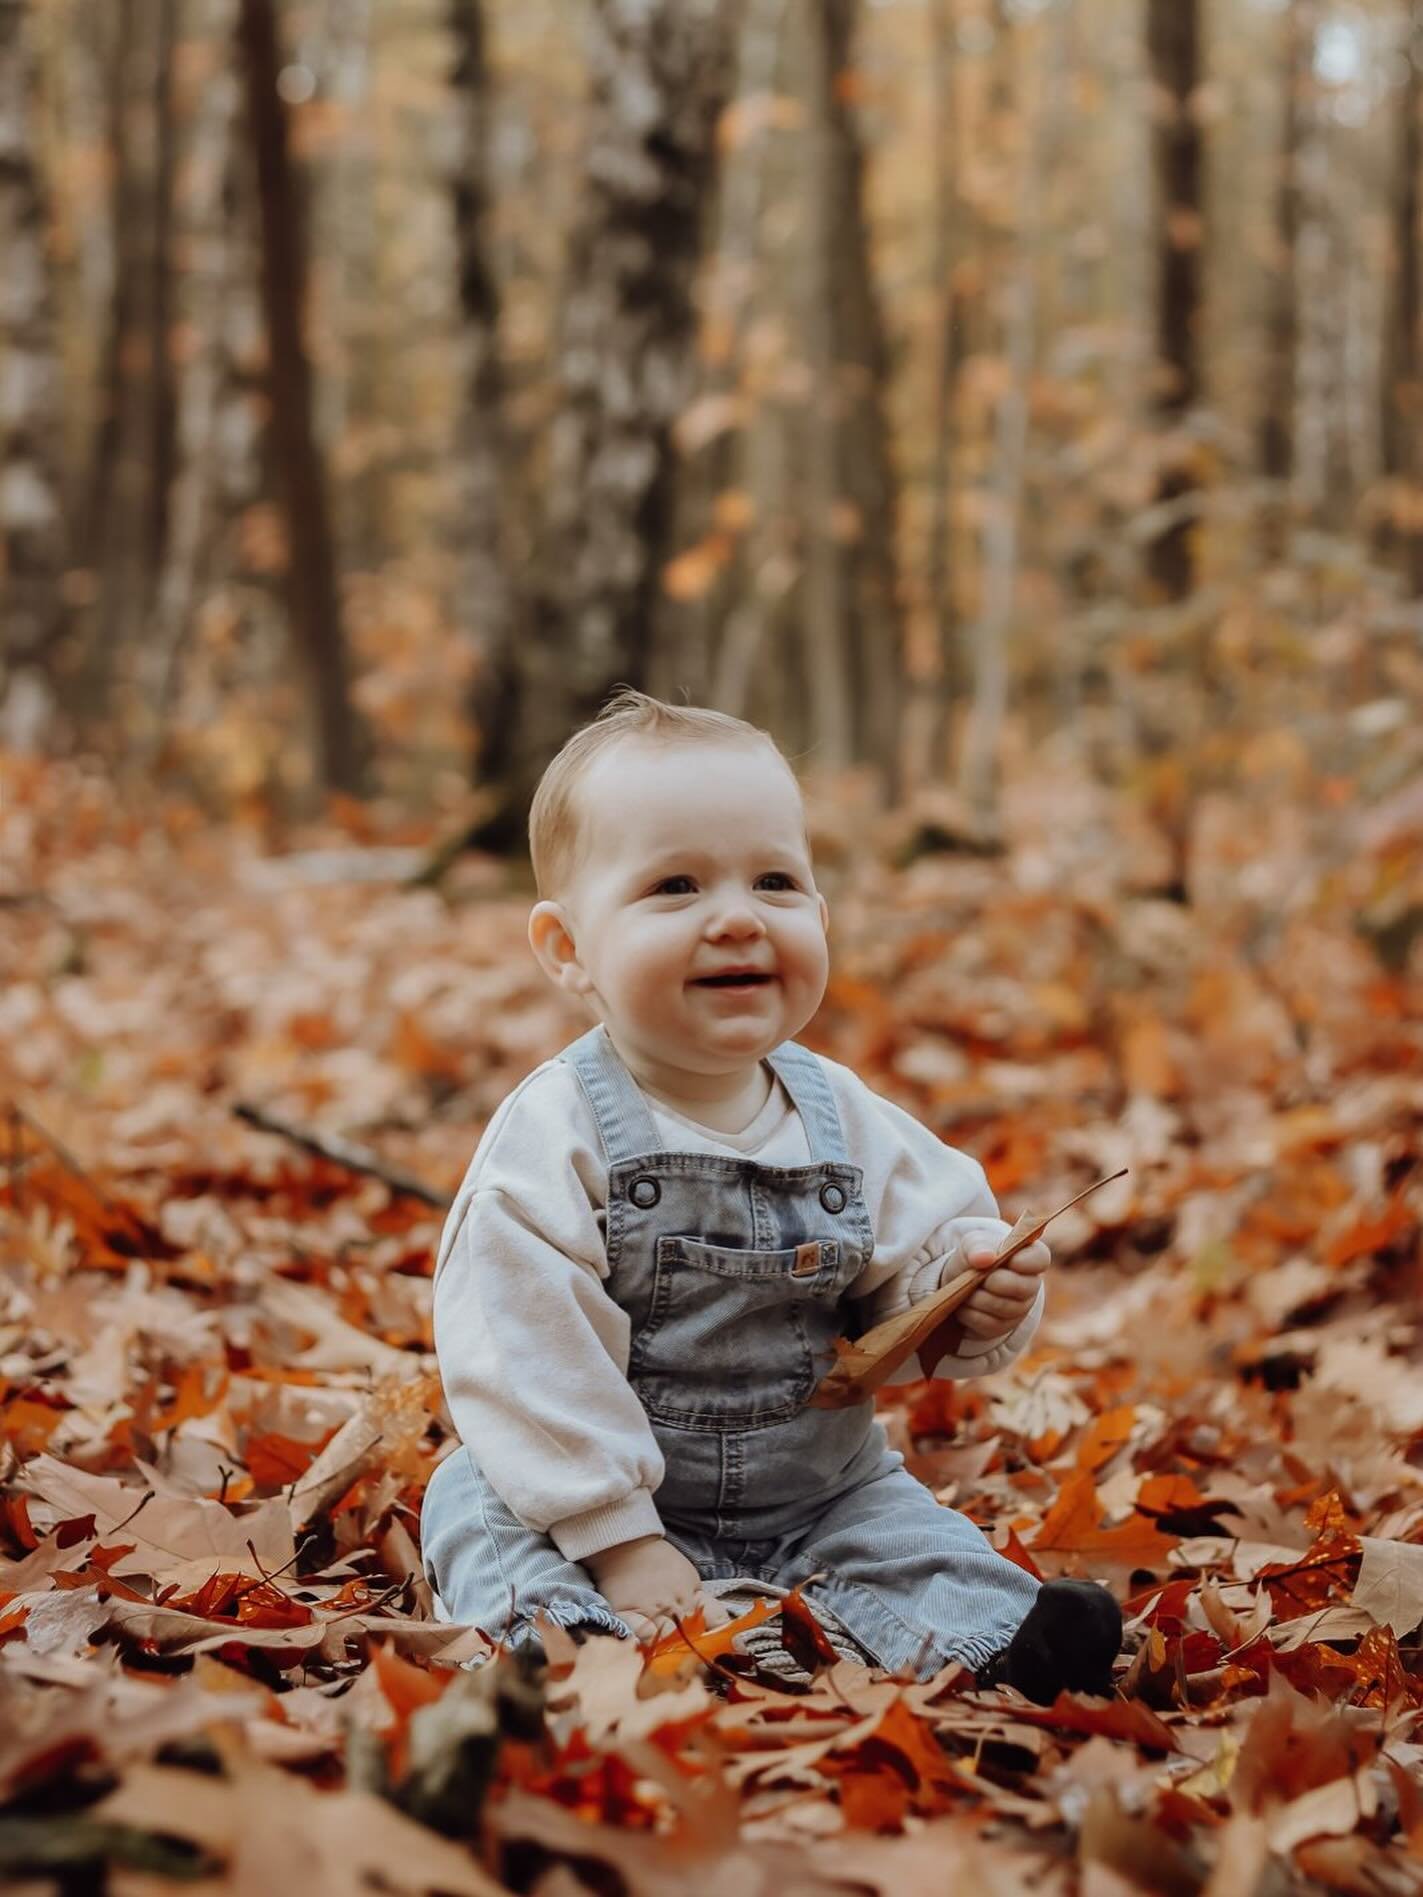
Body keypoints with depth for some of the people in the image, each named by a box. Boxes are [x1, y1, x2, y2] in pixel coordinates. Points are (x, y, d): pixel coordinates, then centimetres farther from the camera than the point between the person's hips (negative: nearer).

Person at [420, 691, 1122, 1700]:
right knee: (481, 1513, -29)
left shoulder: (848, 1120, -1)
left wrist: (974, 1294, -21)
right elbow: (526, 1360, -20)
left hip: (824, 1498, 4)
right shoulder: (552, 1136, -17)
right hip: (597, 1500, -4)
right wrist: (617, 1539, -23)